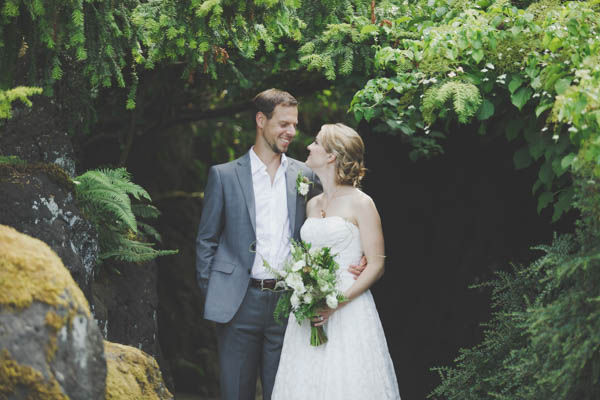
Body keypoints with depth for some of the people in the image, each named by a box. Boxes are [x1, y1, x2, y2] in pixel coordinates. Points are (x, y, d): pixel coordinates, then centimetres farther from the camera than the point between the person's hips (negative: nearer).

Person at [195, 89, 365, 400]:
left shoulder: (305, 176, 10)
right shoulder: (223, 175, 4)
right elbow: (206, 241, 6)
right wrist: (209, 296, 0)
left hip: (287, 303, 2)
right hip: (239, 303, -2)